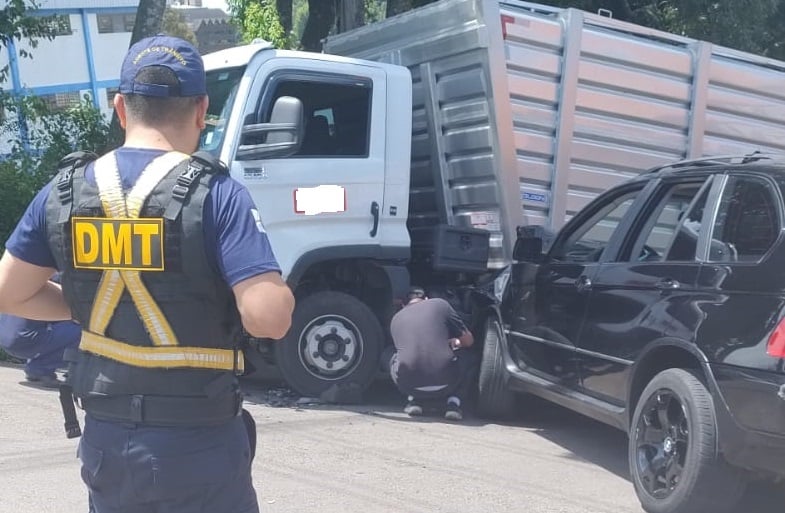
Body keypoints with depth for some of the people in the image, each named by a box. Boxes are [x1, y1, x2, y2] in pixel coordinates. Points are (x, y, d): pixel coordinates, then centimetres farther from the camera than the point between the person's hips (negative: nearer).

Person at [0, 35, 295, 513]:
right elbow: (268, 318, -24)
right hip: (198, 445, -4)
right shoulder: (216, 193, -16)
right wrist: (281, 292, -3)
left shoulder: (67, 190, 0)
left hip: (106, 438, 5)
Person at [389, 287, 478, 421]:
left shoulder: (396, 319, 21)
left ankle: (414, 400, 15)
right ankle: (454, 402, 8)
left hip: (408, 385, 3)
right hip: (445, 384, -2)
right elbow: (468, 340, 20)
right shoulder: (440, 304, 13)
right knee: (470, 357, 27)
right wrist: (456, 342, 44)